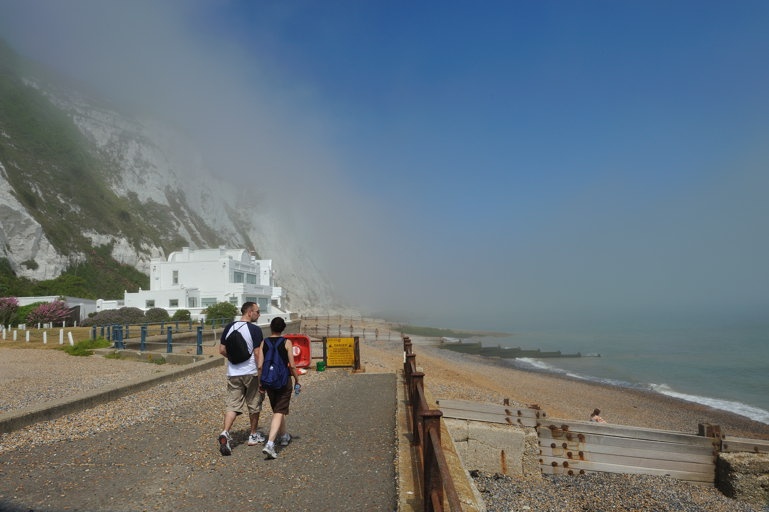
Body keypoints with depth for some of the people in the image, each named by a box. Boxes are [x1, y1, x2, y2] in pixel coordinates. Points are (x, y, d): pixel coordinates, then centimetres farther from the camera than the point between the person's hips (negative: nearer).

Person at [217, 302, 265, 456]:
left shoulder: (229, 327, 4)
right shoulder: (255, 330, -12)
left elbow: (222, 350, 7)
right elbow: (258, 354, -14)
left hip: (233, 373, 4)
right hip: (251, 373, -4)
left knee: (232, 405, 3)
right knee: (254, 405, 13)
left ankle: (225, 433, -18)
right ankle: (253, 435, 25)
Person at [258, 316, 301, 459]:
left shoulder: (263, 343, -1)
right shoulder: (286, 343, -8)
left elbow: (260, 365, -3)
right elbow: (292, 365, -9)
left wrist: (260, 382, 8)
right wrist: (297, 380, 5)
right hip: (284, 380, -4)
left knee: (277, 410, 22)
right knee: (279, 412, -4)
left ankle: (284, 436, 40)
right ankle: (270, 444, -19)